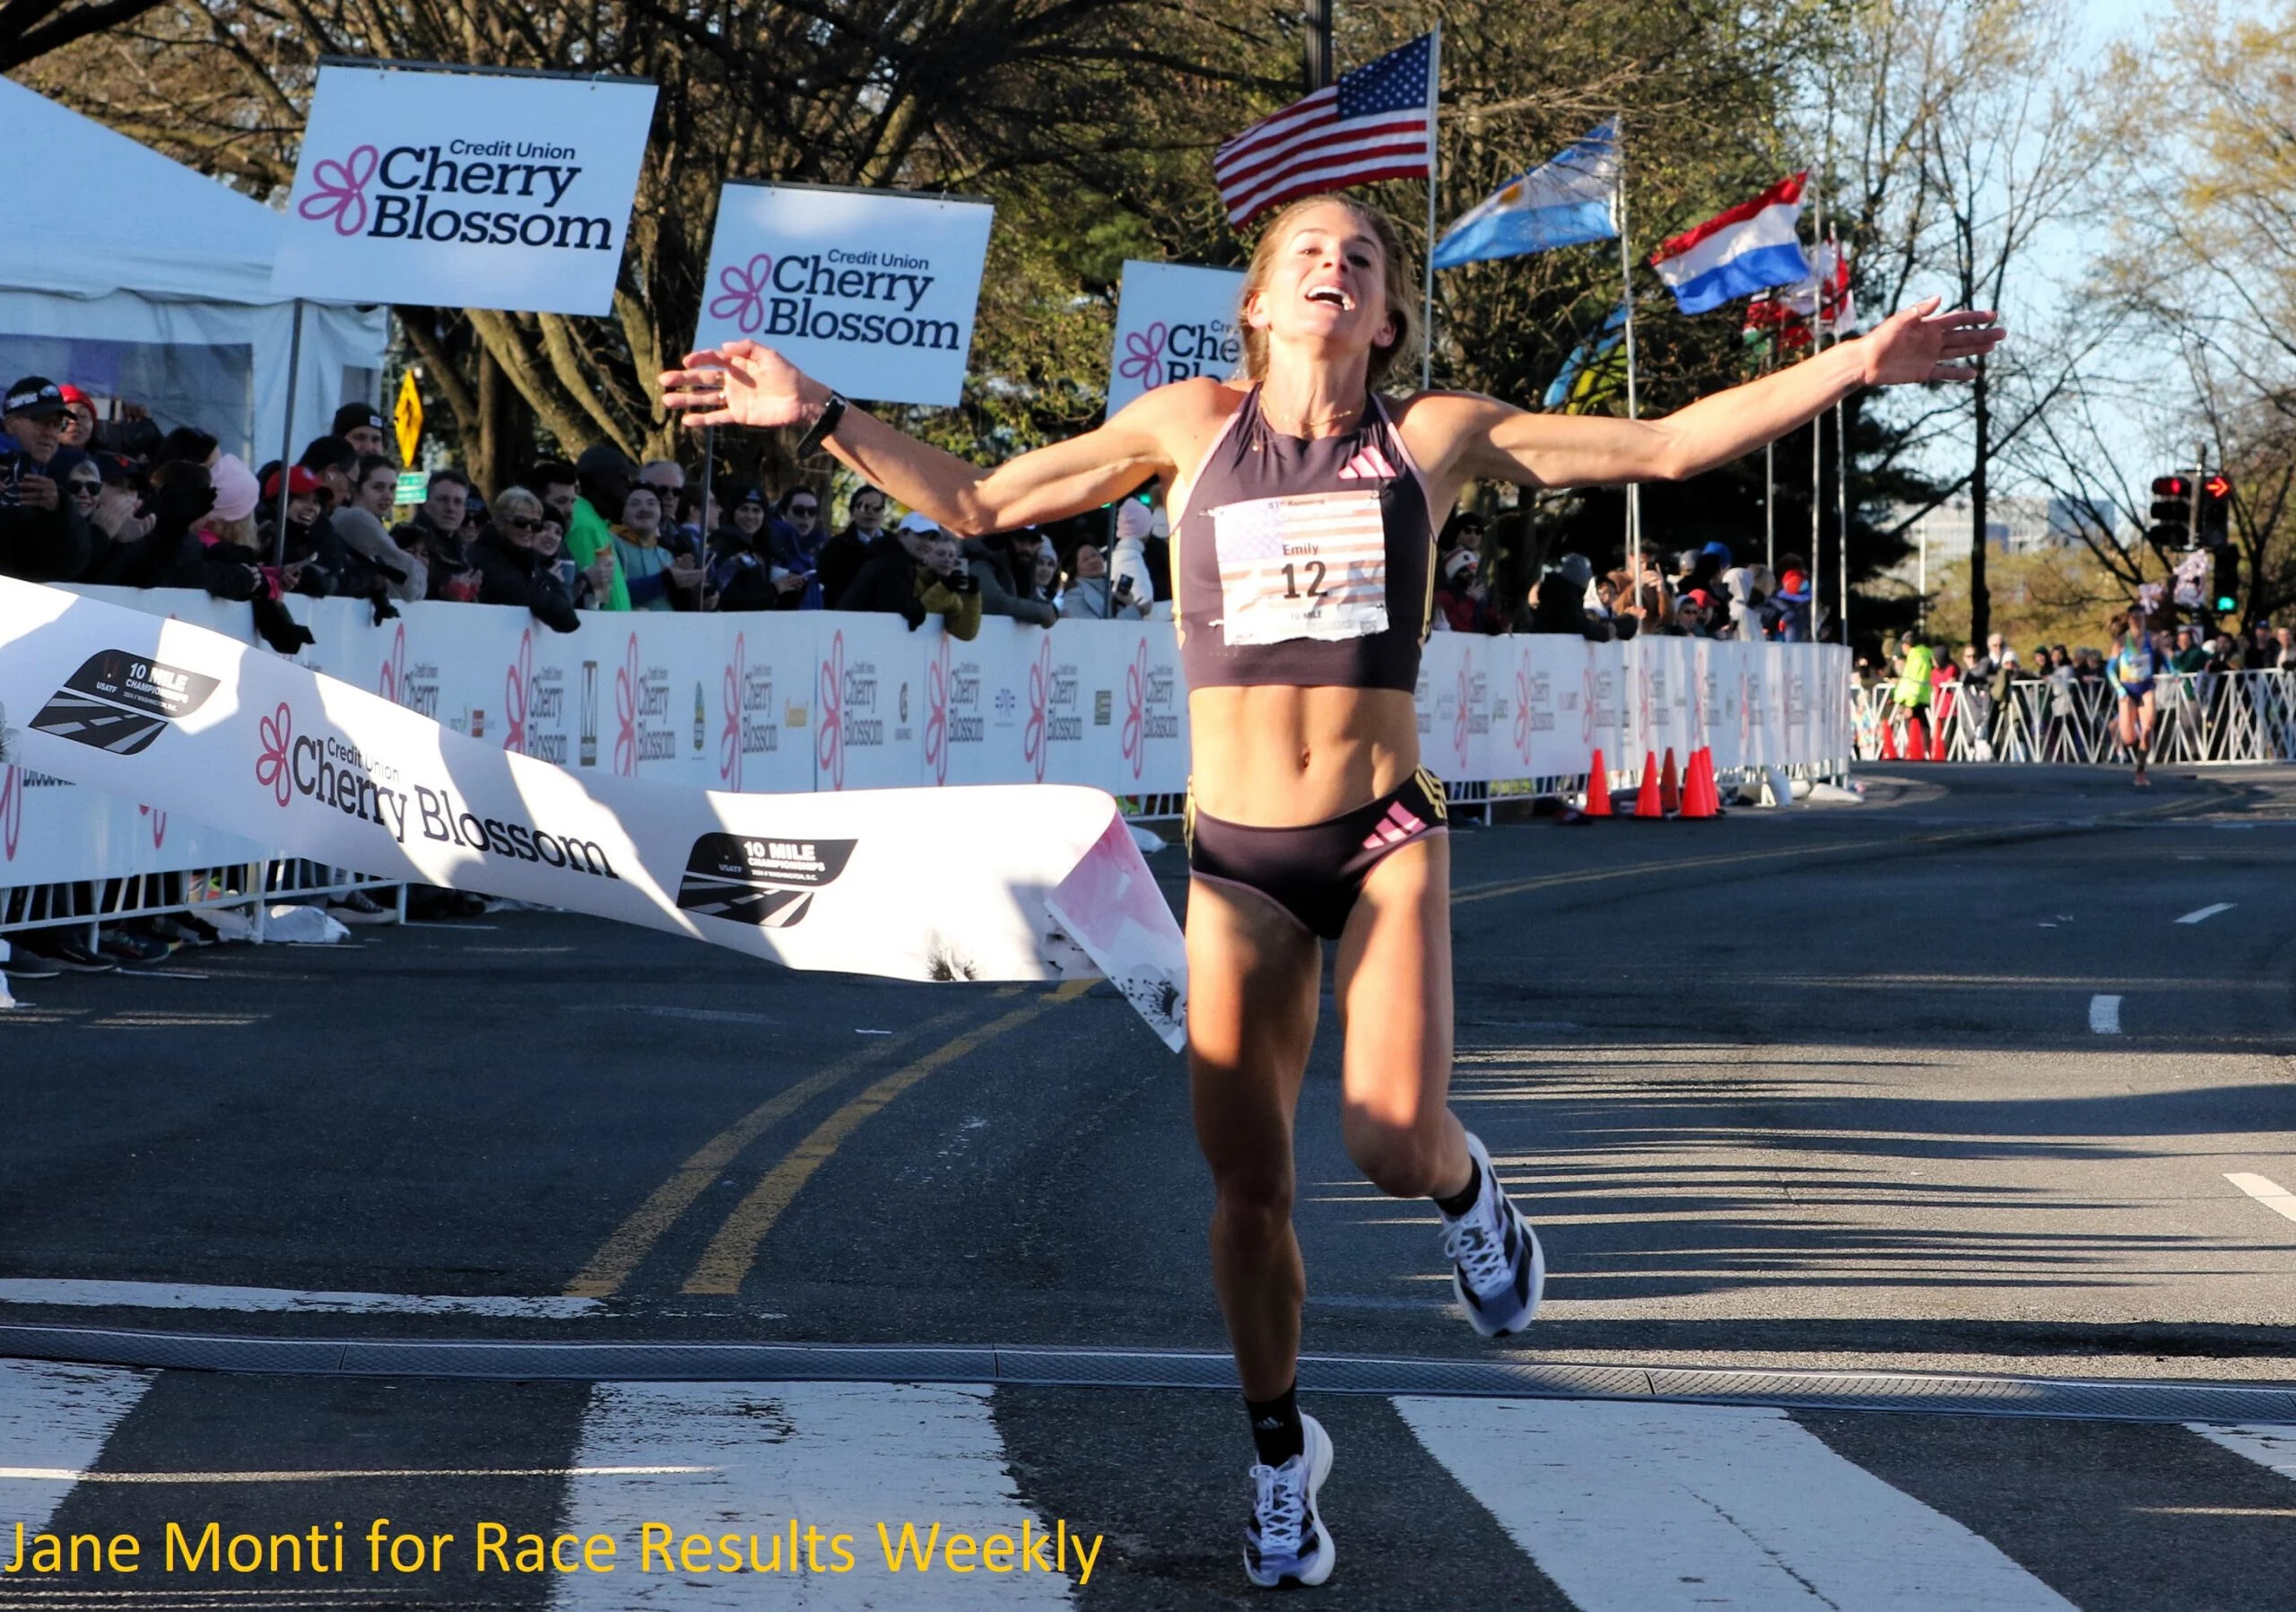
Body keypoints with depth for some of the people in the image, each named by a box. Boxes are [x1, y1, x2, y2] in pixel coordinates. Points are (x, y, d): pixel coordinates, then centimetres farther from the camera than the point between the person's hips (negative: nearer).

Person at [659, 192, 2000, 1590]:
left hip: (1385, 835, -1)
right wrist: (818, 414, 4)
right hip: (1238, 855, 1)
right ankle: (1283, 1455, 24)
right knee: (1251, 1185, 3)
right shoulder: (1192, 426, 6)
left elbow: (1669, 444, 4)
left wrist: (1855, 367, -3)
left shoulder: (1437, 435, 4)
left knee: (1393, 1138, -21)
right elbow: (978, 502, 12)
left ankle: (1467, 1189, 17)